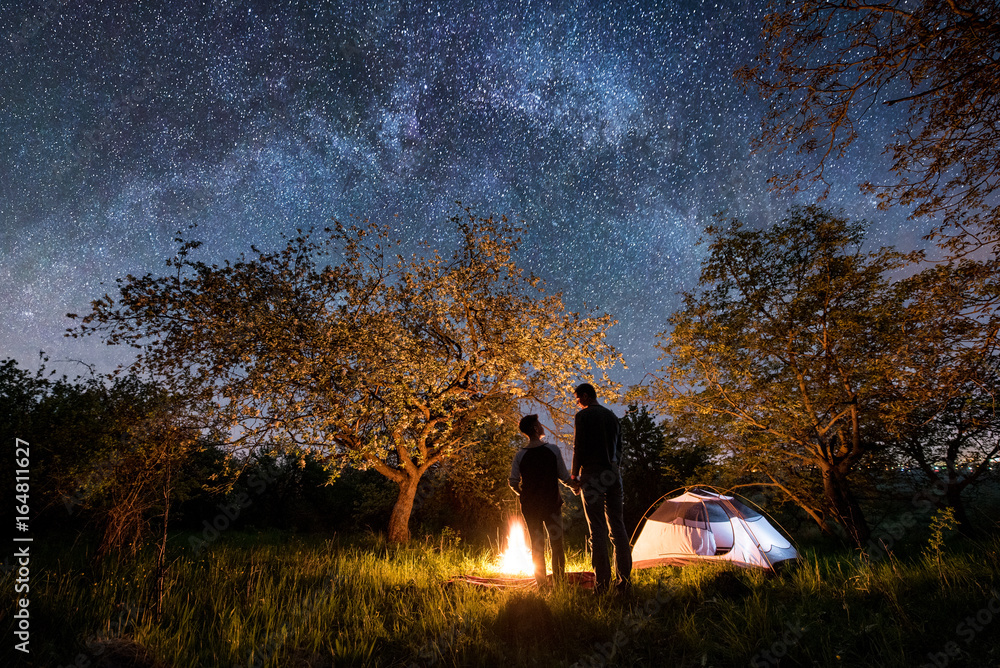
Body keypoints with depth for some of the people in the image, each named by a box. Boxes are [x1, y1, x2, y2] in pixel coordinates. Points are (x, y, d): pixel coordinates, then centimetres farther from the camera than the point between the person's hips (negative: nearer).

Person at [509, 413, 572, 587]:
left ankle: (542, 584, 15)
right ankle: (559, 581, 12)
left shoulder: (520, 455, -4)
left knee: (537, 546, 12)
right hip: (552, 503, -1)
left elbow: (513, 483, -4)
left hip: (530, 506, 2)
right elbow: (564, 477, -3)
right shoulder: (553, 450, -8)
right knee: (556, 544, 10)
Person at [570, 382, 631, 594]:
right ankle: (624, 580, 12)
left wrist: (574, 475, -4)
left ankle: (602, 583, -3)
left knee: (597, 529, -4)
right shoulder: (612, 415, 16)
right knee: (617, 526, 9)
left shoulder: (584, 415, -5)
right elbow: (619, 447, 19)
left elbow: (579, 448, -10)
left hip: (592, 474, -6)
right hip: (613, 474, 7)